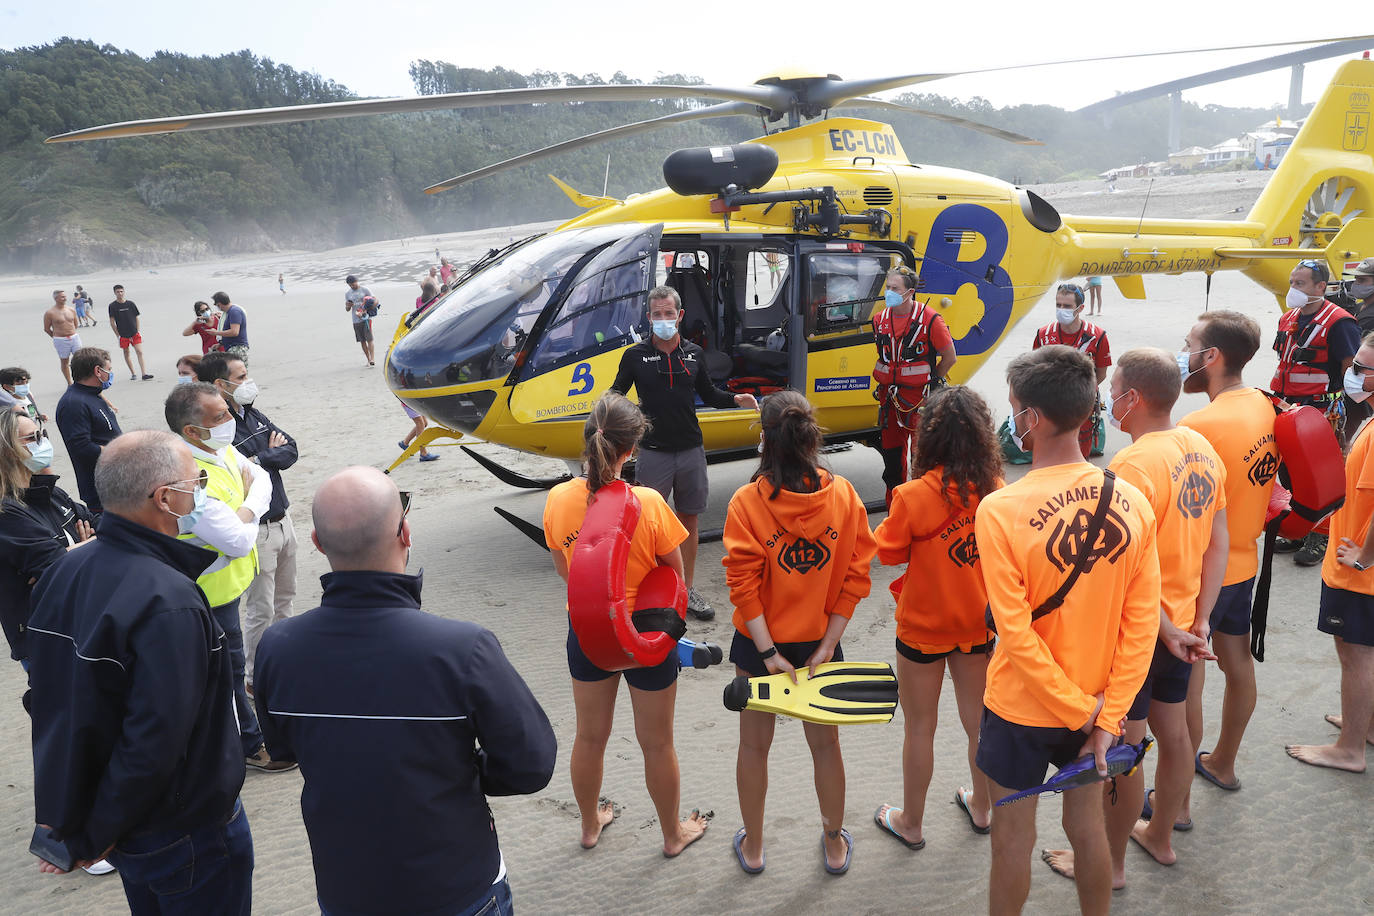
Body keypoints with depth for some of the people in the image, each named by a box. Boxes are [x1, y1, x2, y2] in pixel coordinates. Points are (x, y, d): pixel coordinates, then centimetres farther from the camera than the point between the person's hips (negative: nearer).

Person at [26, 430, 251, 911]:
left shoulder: (64, 571, -3)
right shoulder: (169, 604, -30)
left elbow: (49, 694, 6)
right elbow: (157, 738, -31)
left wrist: (62, 808, 13)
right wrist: (93, 836, -16)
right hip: (186, 831, -8)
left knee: (151, 903, 27)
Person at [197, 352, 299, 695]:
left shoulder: (254, 415, 7)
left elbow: (291, 450, 3)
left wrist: (261, 458, -13)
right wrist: (273, 453, -12)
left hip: (282, 519, 9)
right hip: (255, 530, -9)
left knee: (284, 597, 22)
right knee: (261, 609, 2)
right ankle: (256, 678, 17)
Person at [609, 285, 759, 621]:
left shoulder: (694, 354, 7)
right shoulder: (636, 356, -3)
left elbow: (708, 394, 17)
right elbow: (616, 395, 2)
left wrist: (736, 399, 0)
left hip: (691, 451, 3)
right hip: (653, 452, -3)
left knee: (689, 521, 11)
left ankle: (686, 591, 24)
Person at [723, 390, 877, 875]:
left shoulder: (747, 502, -16)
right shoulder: (844, 495, -10)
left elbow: (743, 586, -18)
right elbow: (856, 577, -9)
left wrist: (769, 652, -14)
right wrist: (827, 644, -6)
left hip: (758, 643, -1)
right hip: (820, 640, 2)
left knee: (754, 745, 18)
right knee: (825, 744, 20)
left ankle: (752, 847, 34)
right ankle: (834, 844, 37)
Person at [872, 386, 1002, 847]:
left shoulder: (915, 496, -25)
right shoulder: (994, 489, -12)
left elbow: (888, 552, -11)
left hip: (924, 629, -4)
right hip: (978, 624, 4)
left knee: (919, 728, 12)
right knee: (979, 720, 21)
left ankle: (910, 822, 30)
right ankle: (981, 806, 42)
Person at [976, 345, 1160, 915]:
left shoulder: (1001, 510, -24)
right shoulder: (1132, 502, -9)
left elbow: (1016, 635, -22)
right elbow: (1142, 624, -7)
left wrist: (1082, 710, -11)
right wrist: (1107, 716, -4)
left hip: (1022, 707, -4)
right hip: (1099, 705, 4)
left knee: (1014, 835, 15)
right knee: (1087, 824, 23)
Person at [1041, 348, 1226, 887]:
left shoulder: (1133, 466, -26)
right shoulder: (1201, 449, 1)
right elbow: (1218, 544, 6)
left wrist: (1170, 633, -13)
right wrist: (1198, 621, 9)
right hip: (1181, 624, 9)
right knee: (1173, 732, 23)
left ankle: (1111, 863, 24)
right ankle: (1161, 836, 43)